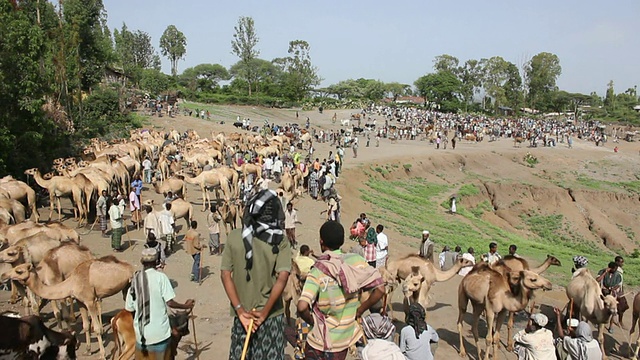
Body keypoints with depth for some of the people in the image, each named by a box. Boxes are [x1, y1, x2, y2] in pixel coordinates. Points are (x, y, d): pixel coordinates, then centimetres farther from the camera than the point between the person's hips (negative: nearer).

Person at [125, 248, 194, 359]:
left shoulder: (135, 280, 2)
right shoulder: (160, 277, -11)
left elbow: (129, 309, 7)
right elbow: (170, 302, -15)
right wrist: (186, 306, 2)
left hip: (141, 333, 4)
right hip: (159, 332, -4)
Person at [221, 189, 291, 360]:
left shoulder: (234, 237, -5)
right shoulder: (280, 241, -11)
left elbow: (225, 275, -8)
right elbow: (282, 277, -18)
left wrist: (240, 310, -8)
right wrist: (265, 312, -13)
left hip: (243, 312, 2)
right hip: (271, 314, -2)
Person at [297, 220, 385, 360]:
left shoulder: (317, 272, -19)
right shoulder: (356, 261, -10)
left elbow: (302, 307, -29)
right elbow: (380, 289, -11)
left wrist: (311, 321, -8)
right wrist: (360, 310, 1)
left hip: (320, 341, -3)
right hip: (345, 339, 4)